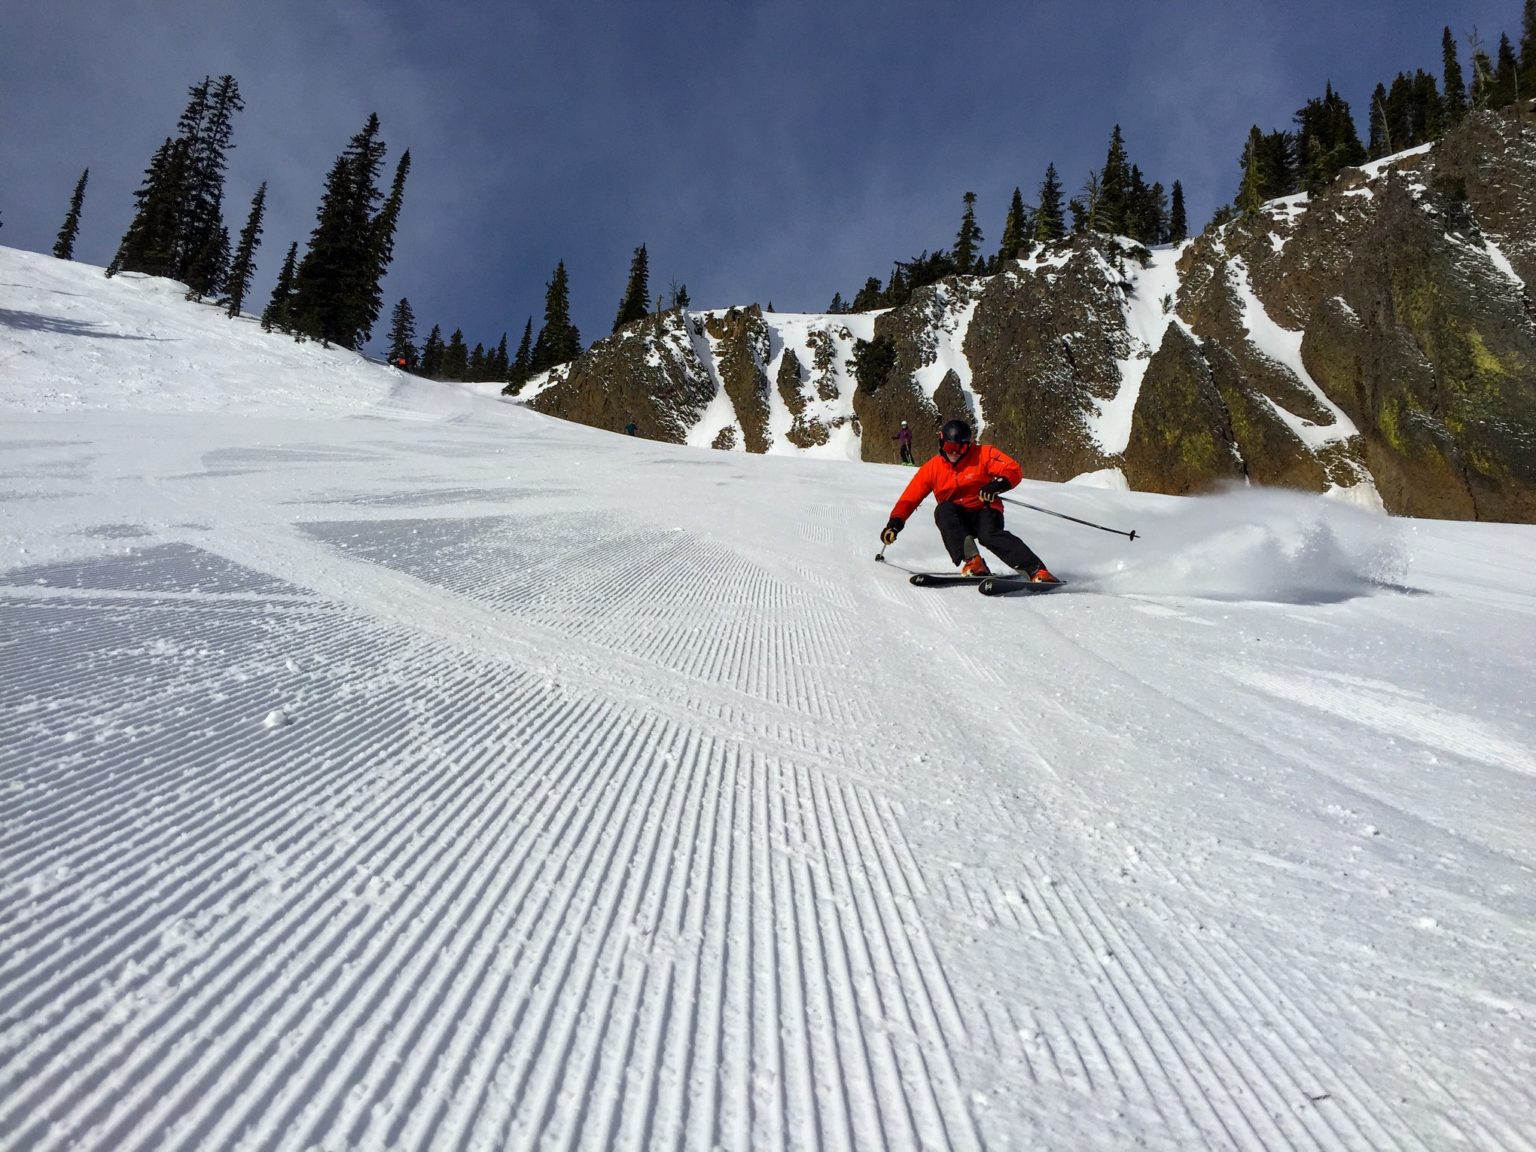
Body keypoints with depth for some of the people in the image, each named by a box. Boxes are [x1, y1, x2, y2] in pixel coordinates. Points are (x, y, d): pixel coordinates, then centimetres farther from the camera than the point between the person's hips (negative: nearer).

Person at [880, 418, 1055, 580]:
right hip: (956, 519, 2)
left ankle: (1037, 571, -39)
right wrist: (894, 523, -12)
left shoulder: (983, 454, -4)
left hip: (984, 511, -2)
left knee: (989, 534, -34)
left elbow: (1014, 470, -11)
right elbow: (910, 498, 2)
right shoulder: (932, 468, 2)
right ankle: (971, 561, -40)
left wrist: (997, 485, -31)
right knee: (944, 510, -30)